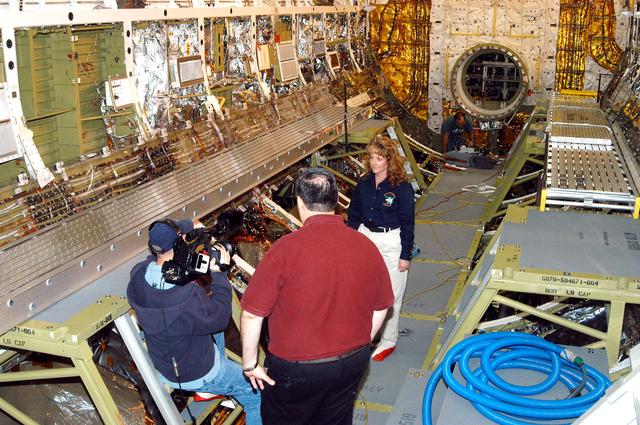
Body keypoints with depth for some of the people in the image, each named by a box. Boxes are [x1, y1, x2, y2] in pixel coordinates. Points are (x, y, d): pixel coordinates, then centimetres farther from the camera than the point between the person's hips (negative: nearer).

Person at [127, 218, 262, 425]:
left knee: (212, 325, 32)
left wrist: (190, 225, -10)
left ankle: (215, 388, 45)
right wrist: (217, 273, -19)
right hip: (195, 375, -7)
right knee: (257, 393, 9)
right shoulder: (186, 297, -40)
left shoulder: (139, 274, -19)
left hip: (163, 365, 7)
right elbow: (219, 317, -23)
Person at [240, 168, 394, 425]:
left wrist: (250, 363, -5)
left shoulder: (287, 249, -23)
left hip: (297, 368, -4)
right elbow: (381, 307, 4)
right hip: (353, 364, 4)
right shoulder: (366, 246, -8)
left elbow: (252, 314, -19)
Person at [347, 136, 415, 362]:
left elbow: (407, 223, -10)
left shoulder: (402, 187, -13)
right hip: (365, 238, 5)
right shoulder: (364, 184, 2)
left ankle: (388, 341, 21)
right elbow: (354, 215, 11)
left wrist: (405, 255, -10)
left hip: (392, 243, -5)